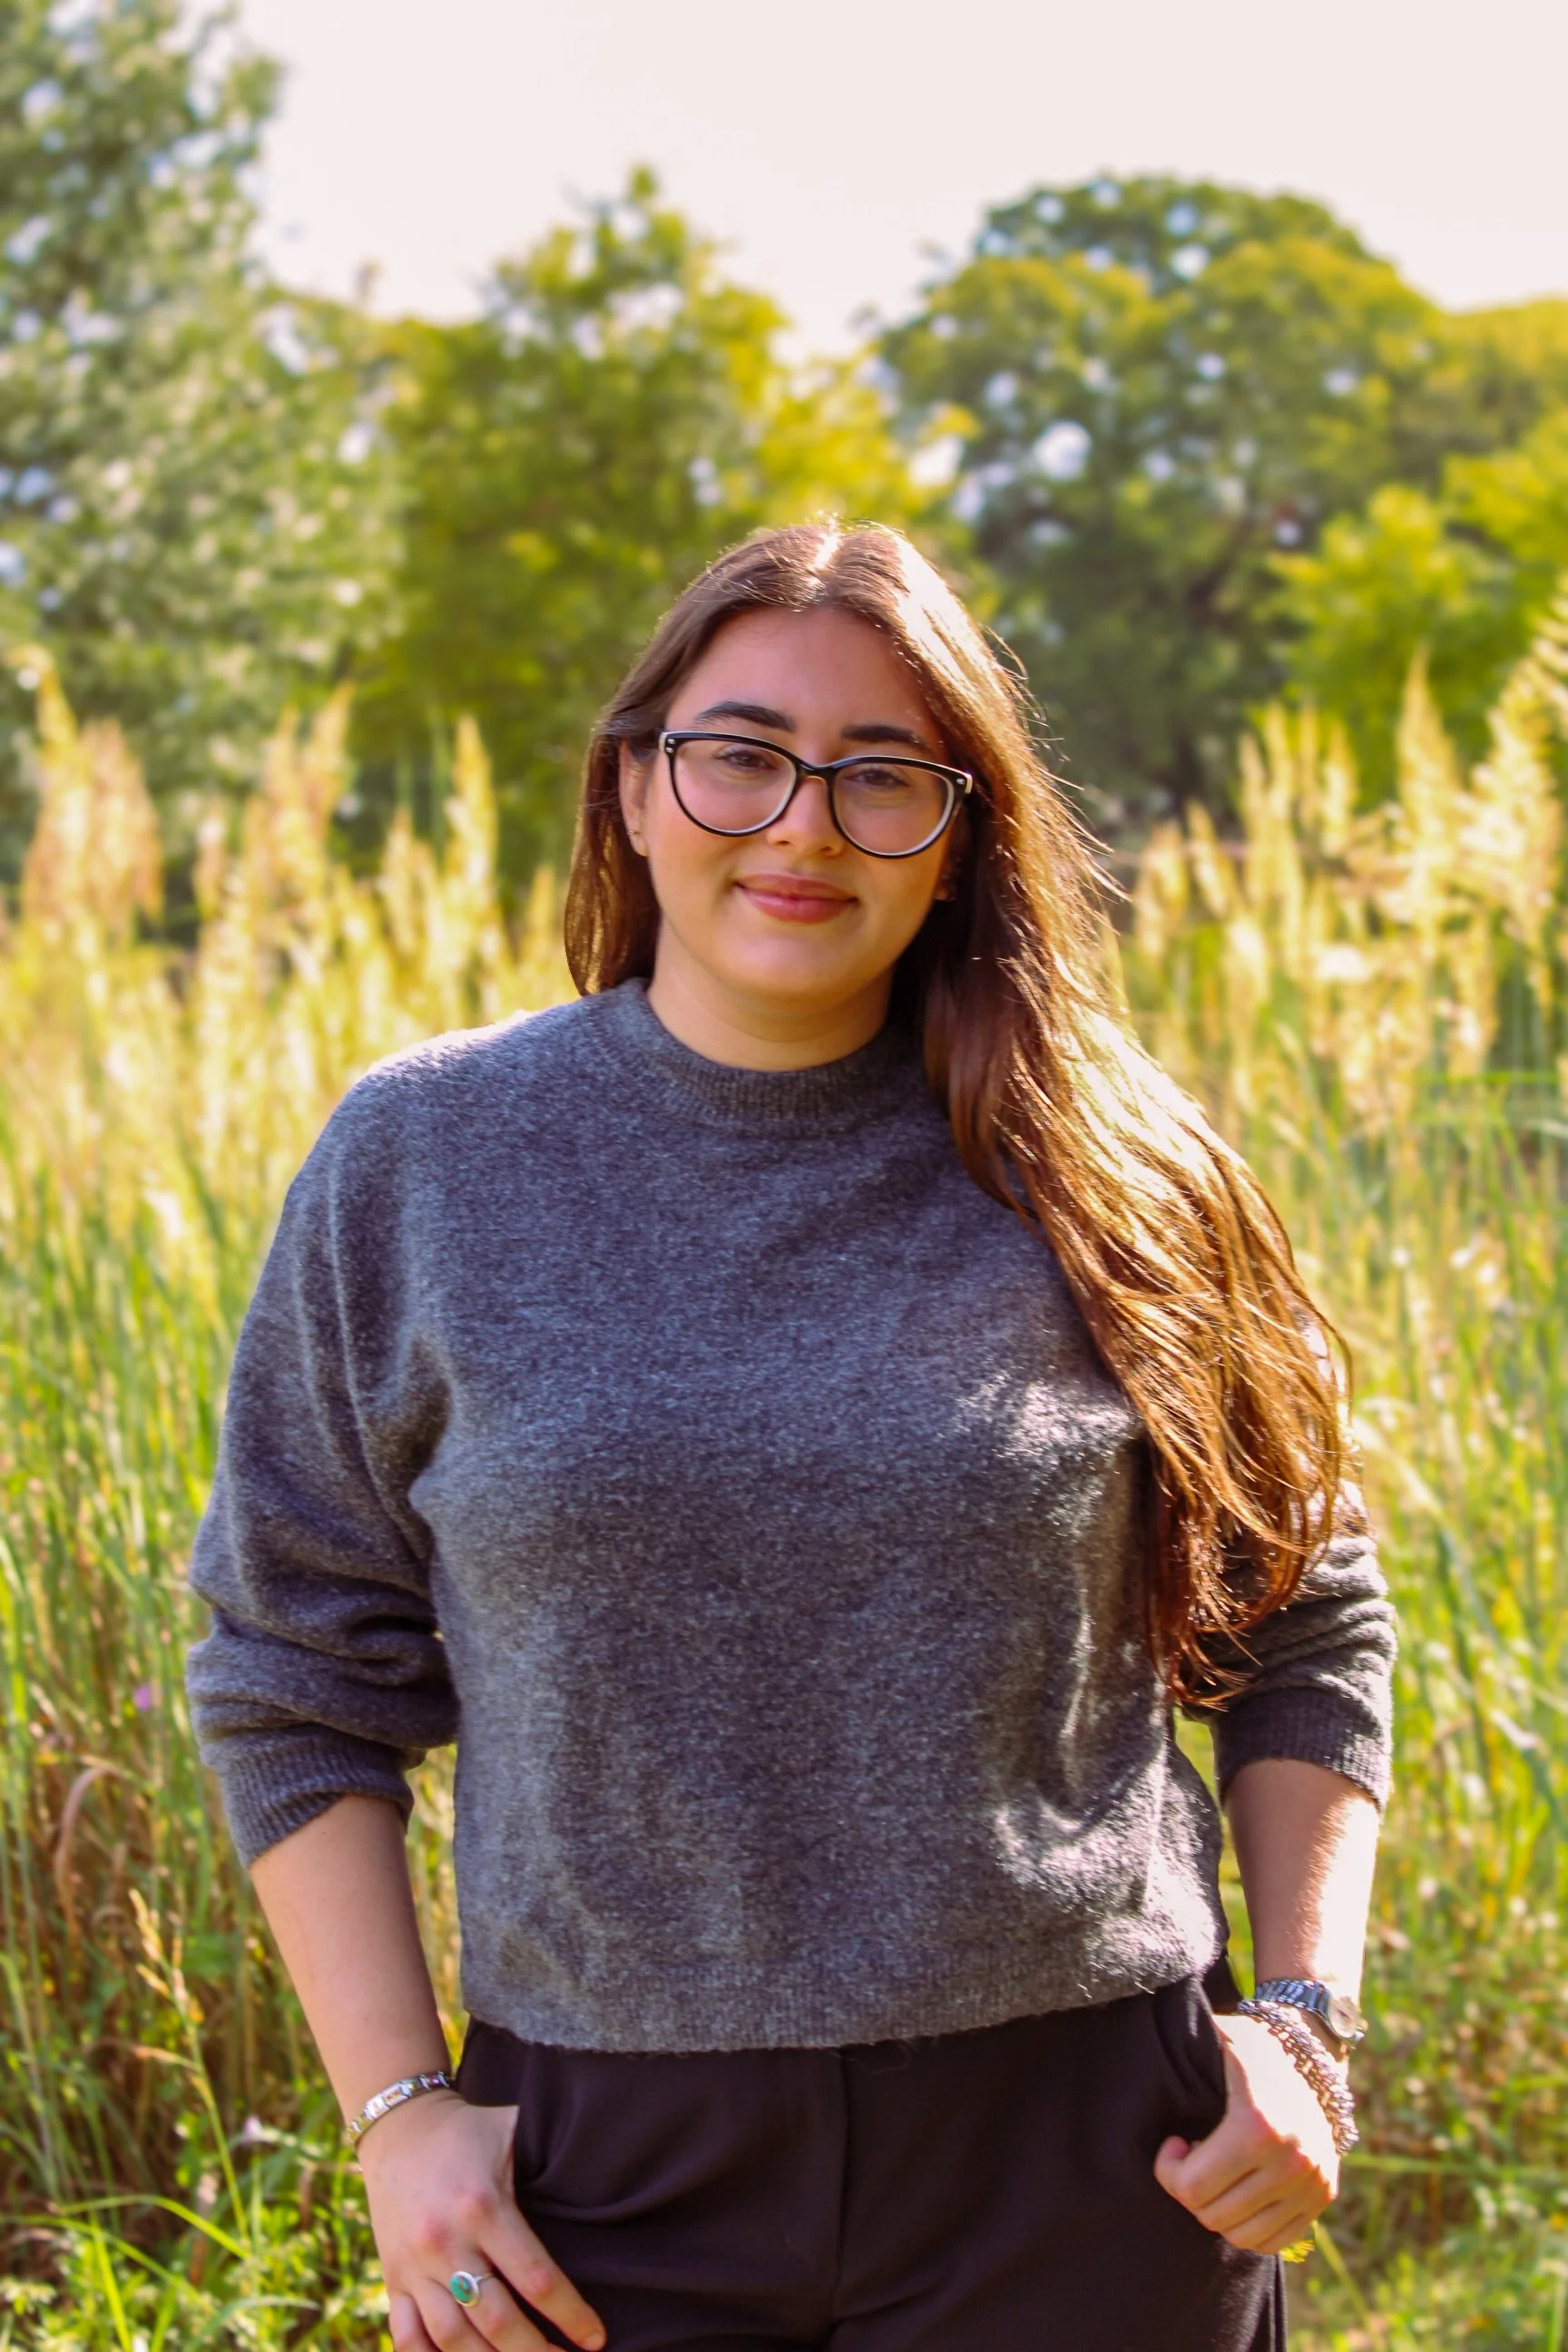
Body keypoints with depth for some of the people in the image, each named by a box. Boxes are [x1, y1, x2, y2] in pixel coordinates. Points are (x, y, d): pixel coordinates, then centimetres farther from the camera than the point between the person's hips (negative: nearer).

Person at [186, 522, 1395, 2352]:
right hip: (614, 2178, 0)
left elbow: (1303, 1623, 10)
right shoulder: (418, 1162, 0)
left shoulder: (1100, 1188, -1)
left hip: (1083, 2148, 0)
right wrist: (396, 2102, -2)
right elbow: (293, 1678, 4)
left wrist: (1307, 2015, 0)